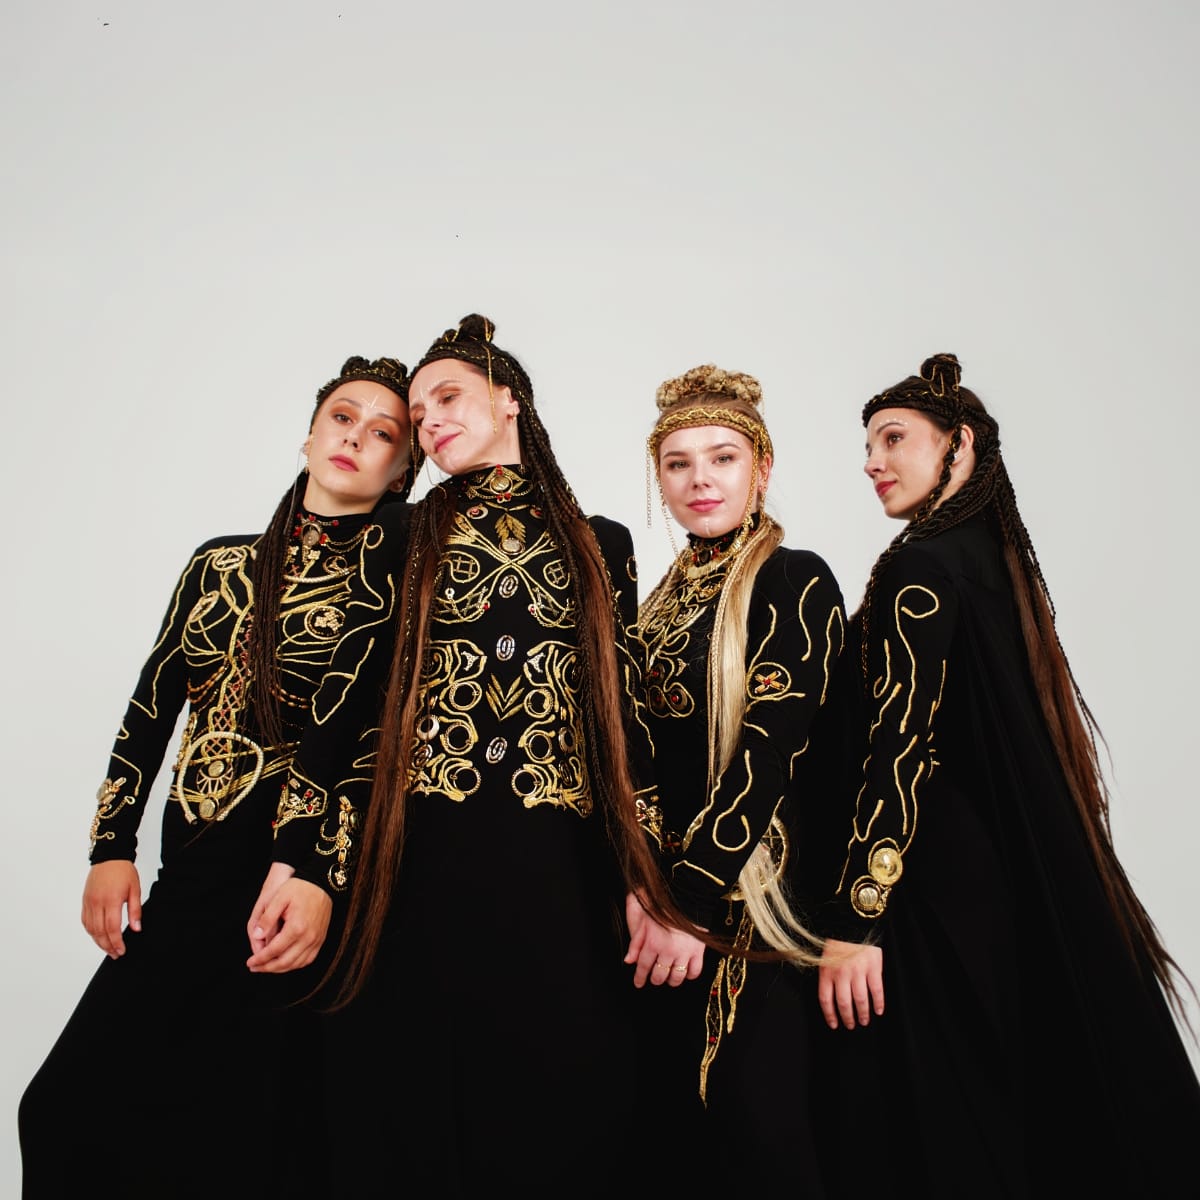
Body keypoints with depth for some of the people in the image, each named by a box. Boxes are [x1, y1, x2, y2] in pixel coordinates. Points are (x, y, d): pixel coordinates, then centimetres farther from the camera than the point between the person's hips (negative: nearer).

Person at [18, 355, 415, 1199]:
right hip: (191, 872, 5)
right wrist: (111, 848, 9)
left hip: (309, 871, -5)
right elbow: (151, 706, 14)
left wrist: (318, 872, -23)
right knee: (71, 1111, 5)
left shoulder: (395, 566, -3)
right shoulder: (221, 564, 13)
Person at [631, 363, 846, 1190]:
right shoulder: (670, 593, 11)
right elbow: (652, 749, 12)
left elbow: (771, 751, -18)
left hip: (752, 889, -6)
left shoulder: (797, 581, -10)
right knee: (674, 1111, 16)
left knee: (757, 1128, 4)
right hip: (669, 882, 7)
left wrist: (690, 891, -21)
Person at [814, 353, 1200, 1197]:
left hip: (940, 886, -9)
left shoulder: (921, 566, -16)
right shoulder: (993, 552, 10)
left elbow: (898, 748, -23)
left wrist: (853, 920, -22)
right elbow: (994, 737, 13)